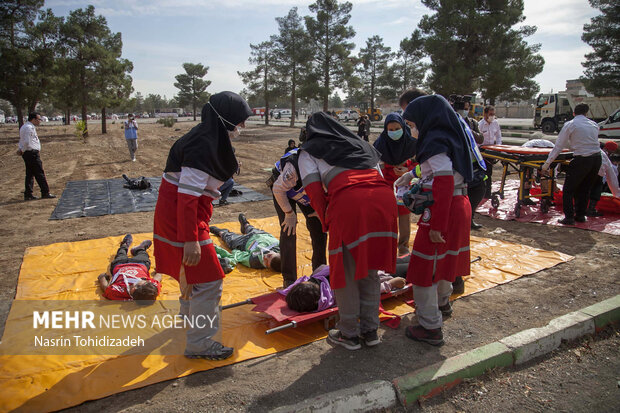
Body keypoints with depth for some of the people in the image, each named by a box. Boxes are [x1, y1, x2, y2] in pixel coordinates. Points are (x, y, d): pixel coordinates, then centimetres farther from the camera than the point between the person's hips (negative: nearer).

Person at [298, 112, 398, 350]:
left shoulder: (309, 152, 22)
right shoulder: (361, 145, 35)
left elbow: (314, 190, 6)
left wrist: (327, 222, 18)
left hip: (349, 202, -5)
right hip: (385, 198, 5)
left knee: (345, 271, 12)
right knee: (369, 270, 20)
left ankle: (348, 334, 23)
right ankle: (370, 330, 30)